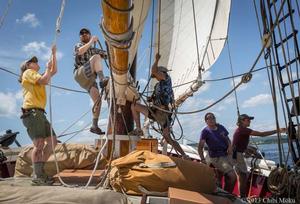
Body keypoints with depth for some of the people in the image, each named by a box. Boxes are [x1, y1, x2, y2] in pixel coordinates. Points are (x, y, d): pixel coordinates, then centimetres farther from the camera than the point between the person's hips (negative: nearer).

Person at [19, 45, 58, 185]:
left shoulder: (38, 76, 30)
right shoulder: (28, 73, 6)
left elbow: (54, 71, 28)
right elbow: (45, 81, -12)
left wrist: (54, 54, 25)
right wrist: (48, 68, 5)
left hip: (39, 113, 9)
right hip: (32, 112, -9)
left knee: (52, 141, 4)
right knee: (39, 143, -16)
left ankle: (39, 171, 8)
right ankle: (37, 176, -13)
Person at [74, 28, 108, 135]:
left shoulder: (94, 49, 30)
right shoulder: (79, 45, 14)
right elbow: (80, 51, -13)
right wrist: (91, 41, -8)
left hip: (89, 79, 5)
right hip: (80, 74, -5)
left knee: (97, 99, -11)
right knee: (96, 57, -27)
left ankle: (94, 126, -8)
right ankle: (102, 80, -44)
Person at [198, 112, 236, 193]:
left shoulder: (221, 127, 5)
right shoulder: (205, 131, -11)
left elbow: (227, 139, 16)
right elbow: (200, 147, -14)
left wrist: (230, 146, -4)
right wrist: (203, 160, -24)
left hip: (227, 155, 6)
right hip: (217, 158, -6)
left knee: (228, 178, 17)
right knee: (232, 176, -16)